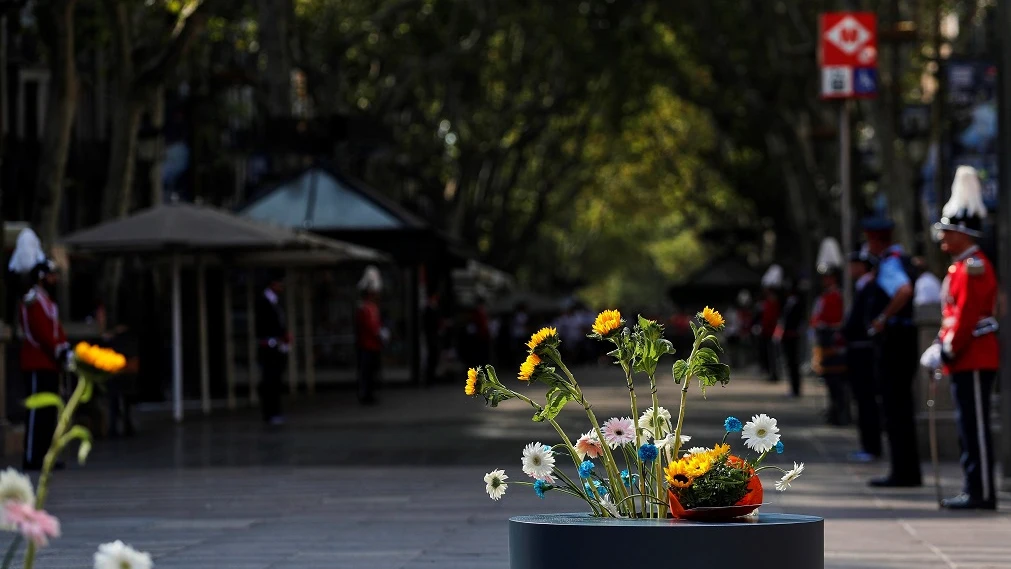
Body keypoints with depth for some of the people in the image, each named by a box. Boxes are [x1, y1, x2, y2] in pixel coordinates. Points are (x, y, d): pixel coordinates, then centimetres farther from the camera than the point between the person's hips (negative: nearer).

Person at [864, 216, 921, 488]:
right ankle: (909, 472, 17)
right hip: (907, 339, 10)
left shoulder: (889, 263, -14)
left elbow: (904, 290, -33)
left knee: (895, 407, -7)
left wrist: (883, 318, -23)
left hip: (892, 341, -10)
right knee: (901, 407, 13)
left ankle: (902, 473, -7)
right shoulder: (903, 260, 17)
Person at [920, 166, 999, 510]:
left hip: (973, 361, -10)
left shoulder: (973, 267, -14)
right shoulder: (961, 267, 18)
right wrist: (943, 347, 10)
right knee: (969, 427, 12)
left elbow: (967, 316, -20)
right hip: (966, 360, 10)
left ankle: (982, 493, -5)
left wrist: (947, 351, -16)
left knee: (976, 427, -7)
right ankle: (975, 491, 16)